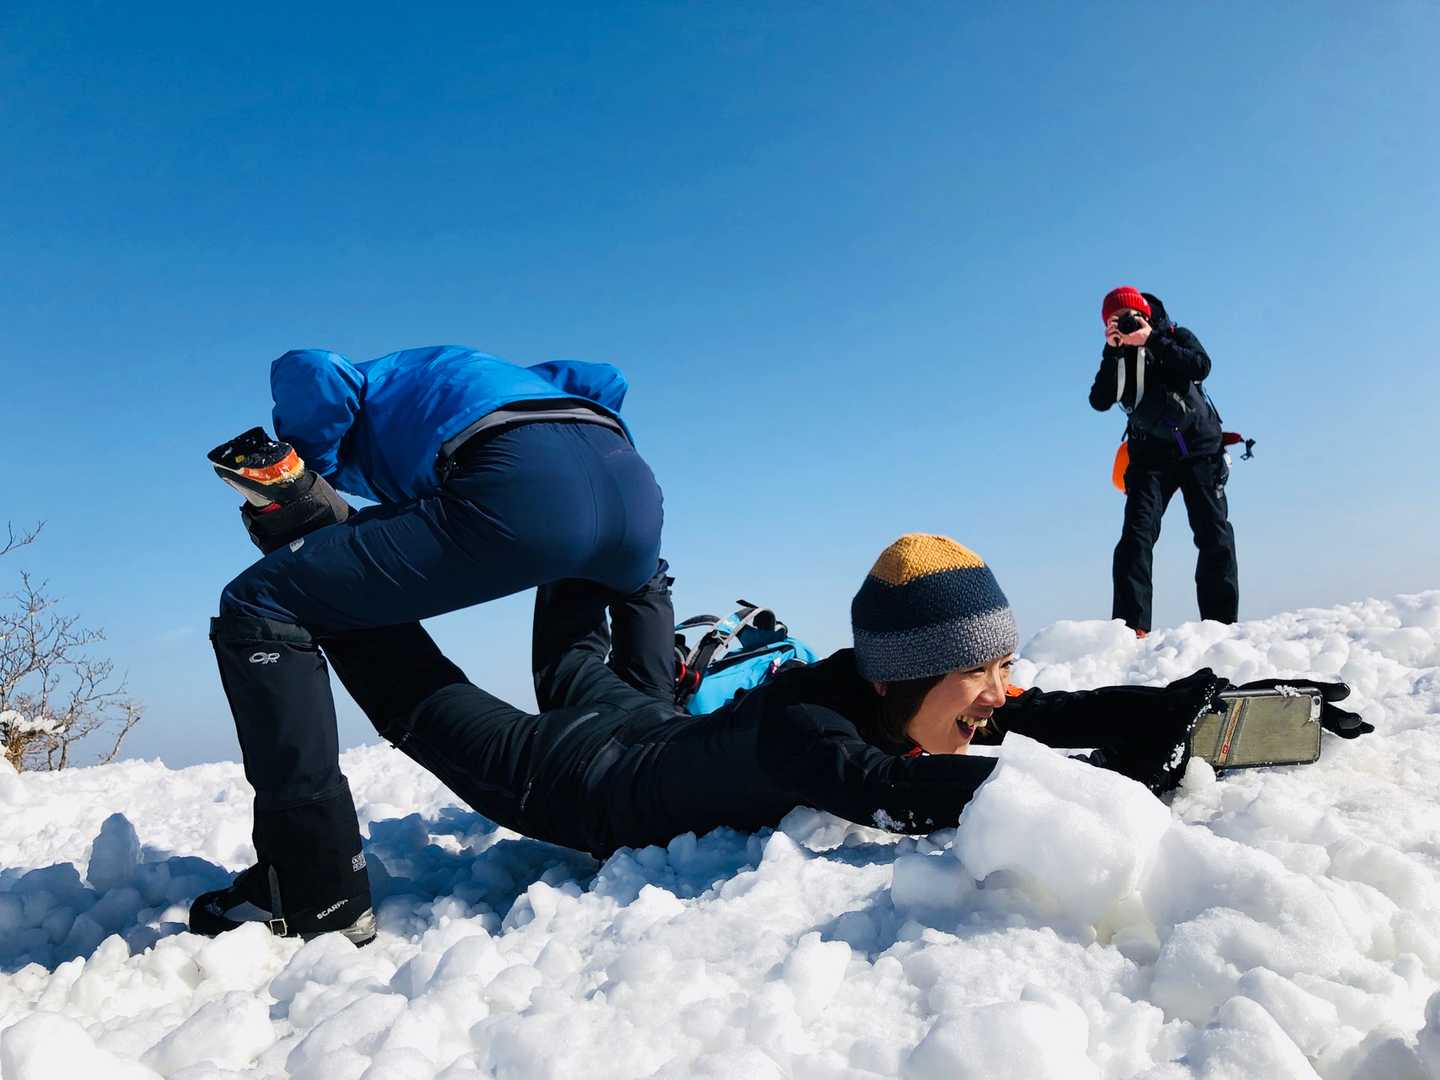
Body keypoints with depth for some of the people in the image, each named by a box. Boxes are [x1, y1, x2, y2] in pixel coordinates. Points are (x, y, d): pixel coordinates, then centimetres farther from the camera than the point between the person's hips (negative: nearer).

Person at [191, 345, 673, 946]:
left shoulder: (370, 392, 29)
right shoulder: (486, 378, 44)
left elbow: (306, 372, 4)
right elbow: (603, 380, 34)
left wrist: (300, 484, 19)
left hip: (520, 489, -7)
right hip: (633, 486, 7)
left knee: (258, 612, 4)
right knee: (640, 579, 45)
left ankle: (315, 894, 0)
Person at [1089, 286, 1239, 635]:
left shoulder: (1177, 337, 5)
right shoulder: (1116, 358, 8)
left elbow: (1200, 367, -15)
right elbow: (1100, 401, -10)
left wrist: (1152, 341, -19)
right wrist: (1112, 350, -17)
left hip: (1200, 449, 0)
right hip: (1150, 456, 0)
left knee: (1214, 535, -4)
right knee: (1137, 533, -16)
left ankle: (1221, 623, 2)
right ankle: (1131, 626, -22)